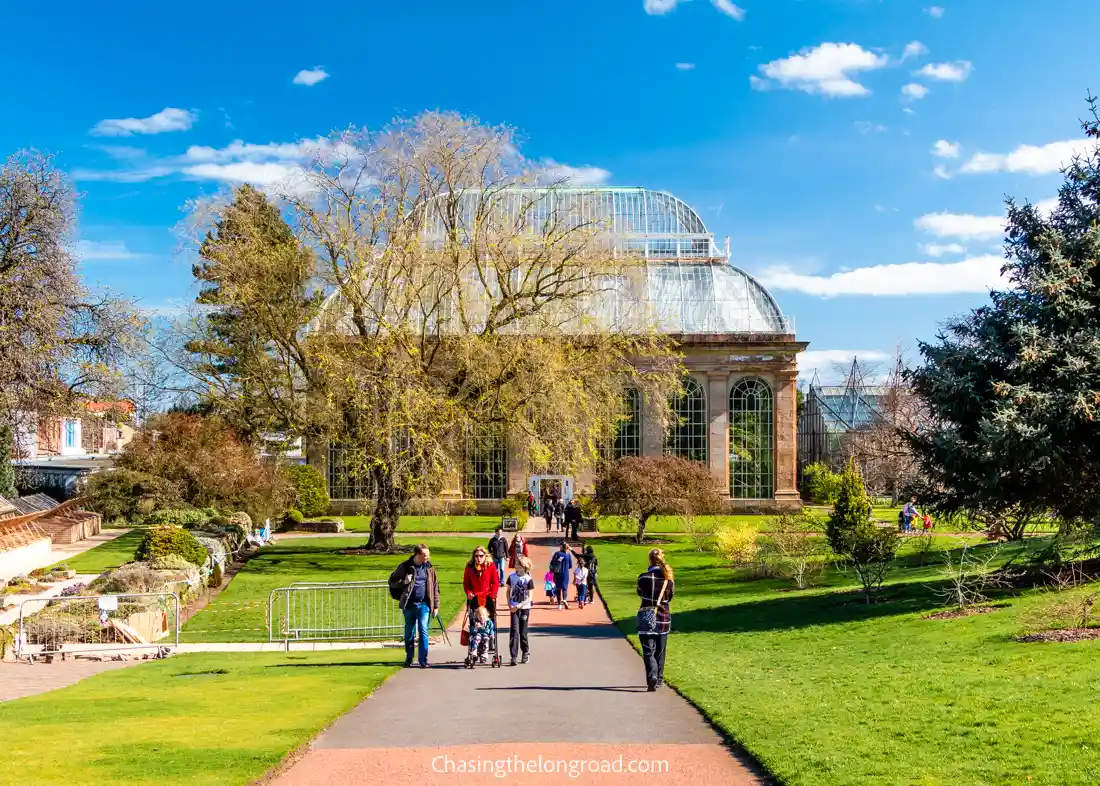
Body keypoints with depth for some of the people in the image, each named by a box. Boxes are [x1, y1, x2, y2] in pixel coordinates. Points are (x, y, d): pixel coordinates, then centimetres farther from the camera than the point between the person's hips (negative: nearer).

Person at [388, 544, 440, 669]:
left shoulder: (429, 567, 5)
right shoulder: (405, 567, -1)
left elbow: (435, 587, 9)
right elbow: (392, 581, 3)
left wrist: (436, 605, 6)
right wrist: (405, 581, -15)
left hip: (424, 604, 0)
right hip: (409, 605, 0)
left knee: (423, 630, -9)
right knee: (409, 632, 9)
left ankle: (423, 660, -5)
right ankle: (409, 658, 25)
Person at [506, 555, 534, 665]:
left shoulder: (528, 579, -7)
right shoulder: (512, 577, 1)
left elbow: (529, 598, -7)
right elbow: (508, 591, 11)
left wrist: (518, 606, -16)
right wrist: (509, 604, -3)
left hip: (524, 608, -1)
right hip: (514, 608, 1)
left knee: (523, 632, 7)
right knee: (514, 631, -9)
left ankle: (526, 653, 28)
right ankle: (513, 656, -9)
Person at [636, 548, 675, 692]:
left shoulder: (643, 577, -11)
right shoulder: (669, 579, -4)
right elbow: (670, 597, 8)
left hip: (646, 617, -3)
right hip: (664, 617, 3)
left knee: (648, 651, -3)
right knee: (660, 651, 17)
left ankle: (652, 677, -23)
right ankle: (659, 679, 26)